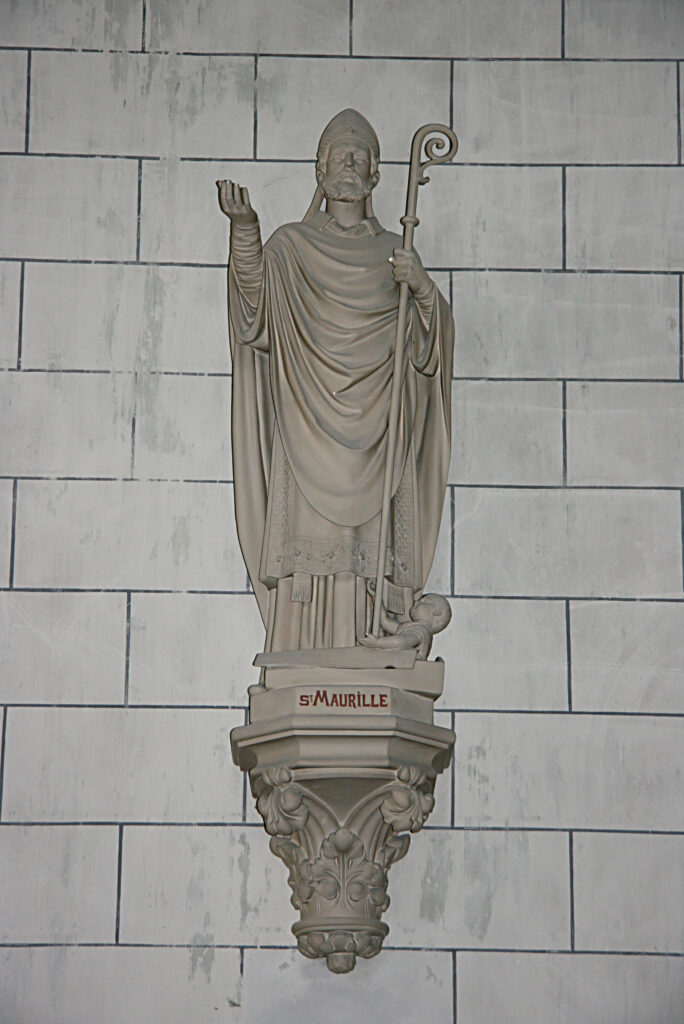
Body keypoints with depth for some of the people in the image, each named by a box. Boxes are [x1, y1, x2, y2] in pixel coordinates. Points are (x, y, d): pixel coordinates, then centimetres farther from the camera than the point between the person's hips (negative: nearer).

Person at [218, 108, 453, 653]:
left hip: (373, 439, 2)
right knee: (308, 552, -9)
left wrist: (422, 287, -13)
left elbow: (430, 343, 7)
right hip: (307, 433, -2)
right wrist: (245, 228, -26)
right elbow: (255, 292, -10)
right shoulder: (291, 245, 12)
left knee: (372, 560, -7)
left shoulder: (394, 252, 17)